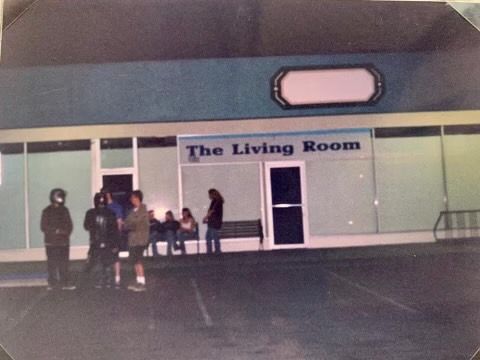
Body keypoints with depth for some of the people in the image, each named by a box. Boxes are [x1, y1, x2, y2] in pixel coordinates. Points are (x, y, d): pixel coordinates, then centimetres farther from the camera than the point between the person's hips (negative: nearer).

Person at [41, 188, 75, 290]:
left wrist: (67, 232, -7)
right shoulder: (47, 211, -2)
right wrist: (56, 231, -15)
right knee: (52, 263, 0)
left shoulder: (64, 210, 10)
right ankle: (52, 283, 10)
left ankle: (64, 283, 8)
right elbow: (43, 227, -6)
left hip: (64, 242, 3)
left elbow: (69, 225, 12)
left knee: (64, 263, 2)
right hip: (51, 243, -3)